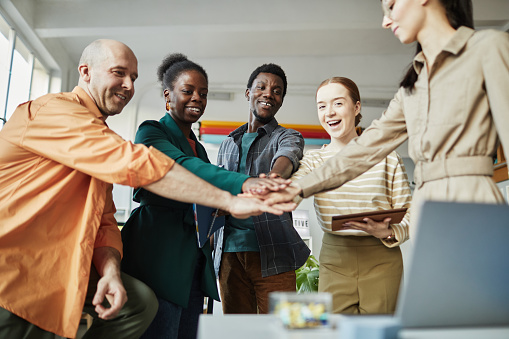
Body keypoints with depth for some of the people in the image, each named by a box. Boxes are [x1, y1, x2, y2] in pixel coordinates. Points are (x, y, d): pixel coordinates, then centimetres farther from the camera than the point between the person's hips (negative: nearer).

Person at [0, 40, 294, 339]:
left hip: (54, 264, 8)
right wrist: (229, 201, -27)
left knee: (140, 301, -4)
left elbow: (103, 219, 9)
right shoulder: (54, 111, -16)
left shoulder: (103, 142, 15)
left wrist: (110, 269, -13)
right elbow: (137, 164, -28)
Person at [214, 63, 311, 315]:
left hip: (271, 253, -3)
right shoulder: (228, 144, 18)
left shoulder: (288, 137, 5)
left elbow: (287, 156, -20)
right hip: (228, 253, 4)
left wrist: (274, 176, -44)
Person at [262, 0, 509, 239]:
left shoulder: (488, 47, 4)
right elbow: (367, 148, 16)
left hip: (471, 203, -5)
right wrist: (298, 188, 10)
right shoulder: (412, 84, 20)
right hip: (426, 207, 5)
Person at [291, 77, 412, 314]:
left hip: (381, 257, -1)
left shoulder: (386, 157, 1)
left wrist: (388, 232, -17)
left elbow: (409, 213, 3)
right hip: (334, 260, 1)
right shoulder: (313, 159, 6)